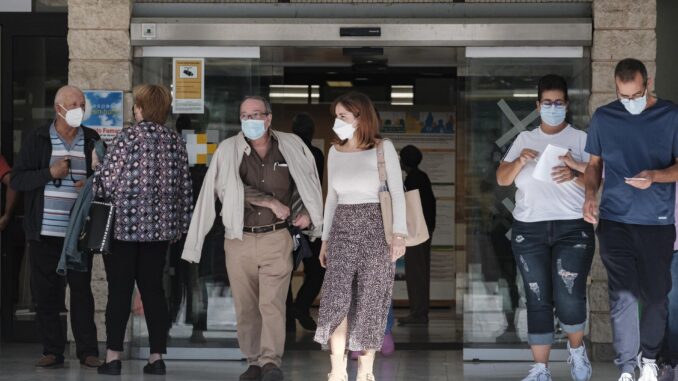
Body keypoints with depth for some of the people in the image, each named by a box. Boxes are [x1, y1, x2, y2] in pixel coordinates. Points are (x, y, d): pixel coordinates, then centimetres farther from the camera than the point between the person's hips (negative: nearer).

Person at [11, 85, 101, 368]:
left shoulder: (92, 141, 8)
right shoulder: (37, 140, 4)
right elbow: (17, 180, 0)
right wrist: (50, 173, -13)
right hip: (44, 231, 0)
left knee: (81, 290, 0)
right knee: (45, 292, 2)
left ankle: (87, 351, 6)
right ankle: (52, 351, 10)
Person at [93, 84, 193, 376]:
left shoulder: (128, 136, -10)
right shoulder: (176, 141, 5)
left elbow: (106, 180, -11)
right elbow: (185, 187, 8)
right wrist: (180, 225, 16)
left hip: (123, 224, -4)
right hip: (160, 228, 4)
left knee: (119, 291, 0)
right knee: (153, 289, 9)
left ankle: (113, 356, -1)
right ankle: (157, 356, 7)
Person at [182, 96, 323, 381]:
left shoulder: (291, 147, 4)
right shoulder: (228, 150, -1)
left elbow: (305, 183, 19)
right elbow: (228, 188, -14)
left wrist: (305, 212, 4)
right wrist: (272, 202, -14)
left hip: (276, 239, -1)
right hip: (239, 240, 1)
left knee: (272, 303, -13)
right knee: (246, 308, 5)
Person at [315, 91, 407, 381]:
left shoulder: (383, 148, -5)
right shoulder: (335, 151, 10)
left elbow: (397, 192, -8)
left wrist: (399, 233, -19)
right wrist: (326, 238, 14)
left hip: (374, 227, -4)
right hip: (342, 229, 4)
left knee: (369, 303, -1)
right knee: (336, 300, -9)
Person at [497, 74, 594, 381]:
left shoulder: (581, 138, 4)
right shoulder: (524, 139, 11)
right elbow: (501, 179, 6)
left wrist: (574, 176, -22)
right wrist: (520, 162, -14)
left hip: (573, 228, -2)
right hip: (529, 230, 2)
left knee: (570, 298, -12)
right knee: (538, 300, 2)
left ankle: (577, 350, 15)